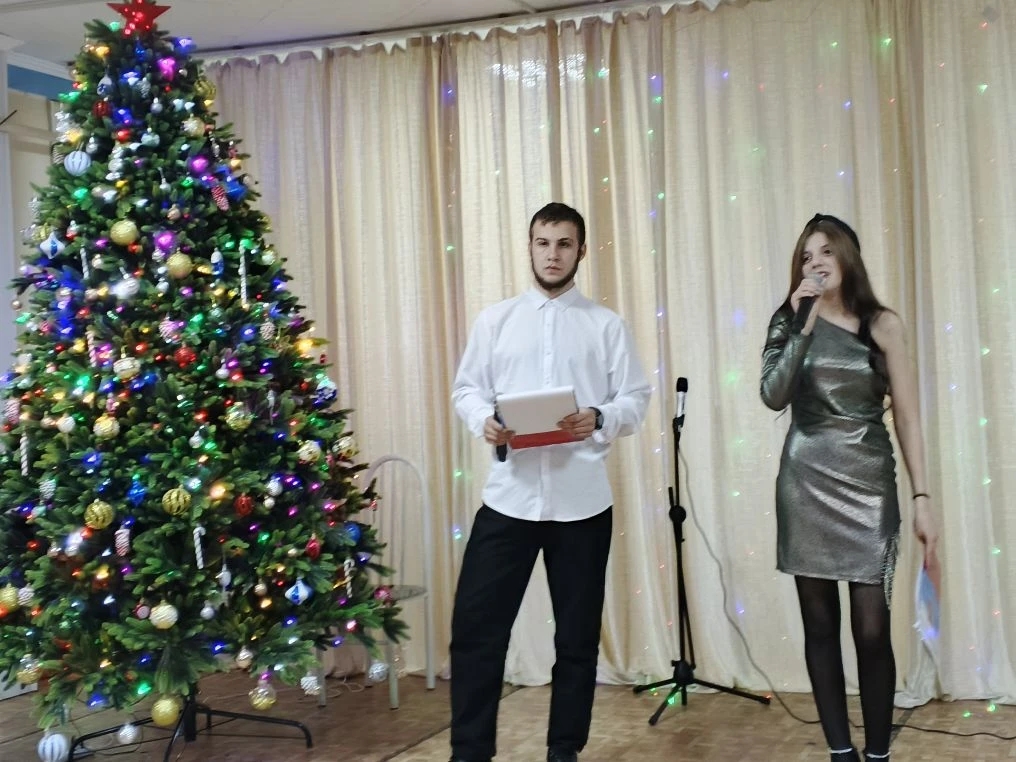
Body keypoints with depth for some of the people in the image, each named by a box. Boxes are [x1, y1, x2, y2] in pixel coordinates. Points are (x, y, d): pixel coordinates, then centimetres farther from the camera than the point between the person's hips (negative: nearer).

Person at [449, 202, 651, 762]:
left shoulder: (606, 325, 6)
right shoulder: (495, 320, 10)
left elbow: (636, 399, 2)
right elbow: (466, 389, 8)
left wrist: (599, 419, -18)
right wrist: (485, 421, -13)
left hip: (582, 502, 0)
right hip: (509, 497, 0)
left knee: (578, 634, 9)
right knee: (476, 626, -2)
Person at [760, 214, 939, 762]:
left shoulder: (883, 325, 2)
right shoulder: (790, 321, 4)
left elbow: (907, 415, 0)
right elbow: (774, 398, -11)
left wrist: (922, 496, -5)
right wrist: (803, 328, -18)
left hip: (869, 485, -1)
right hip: (806, 484, 1)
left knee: (872, 629, -4)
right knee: (820, 625, 5)